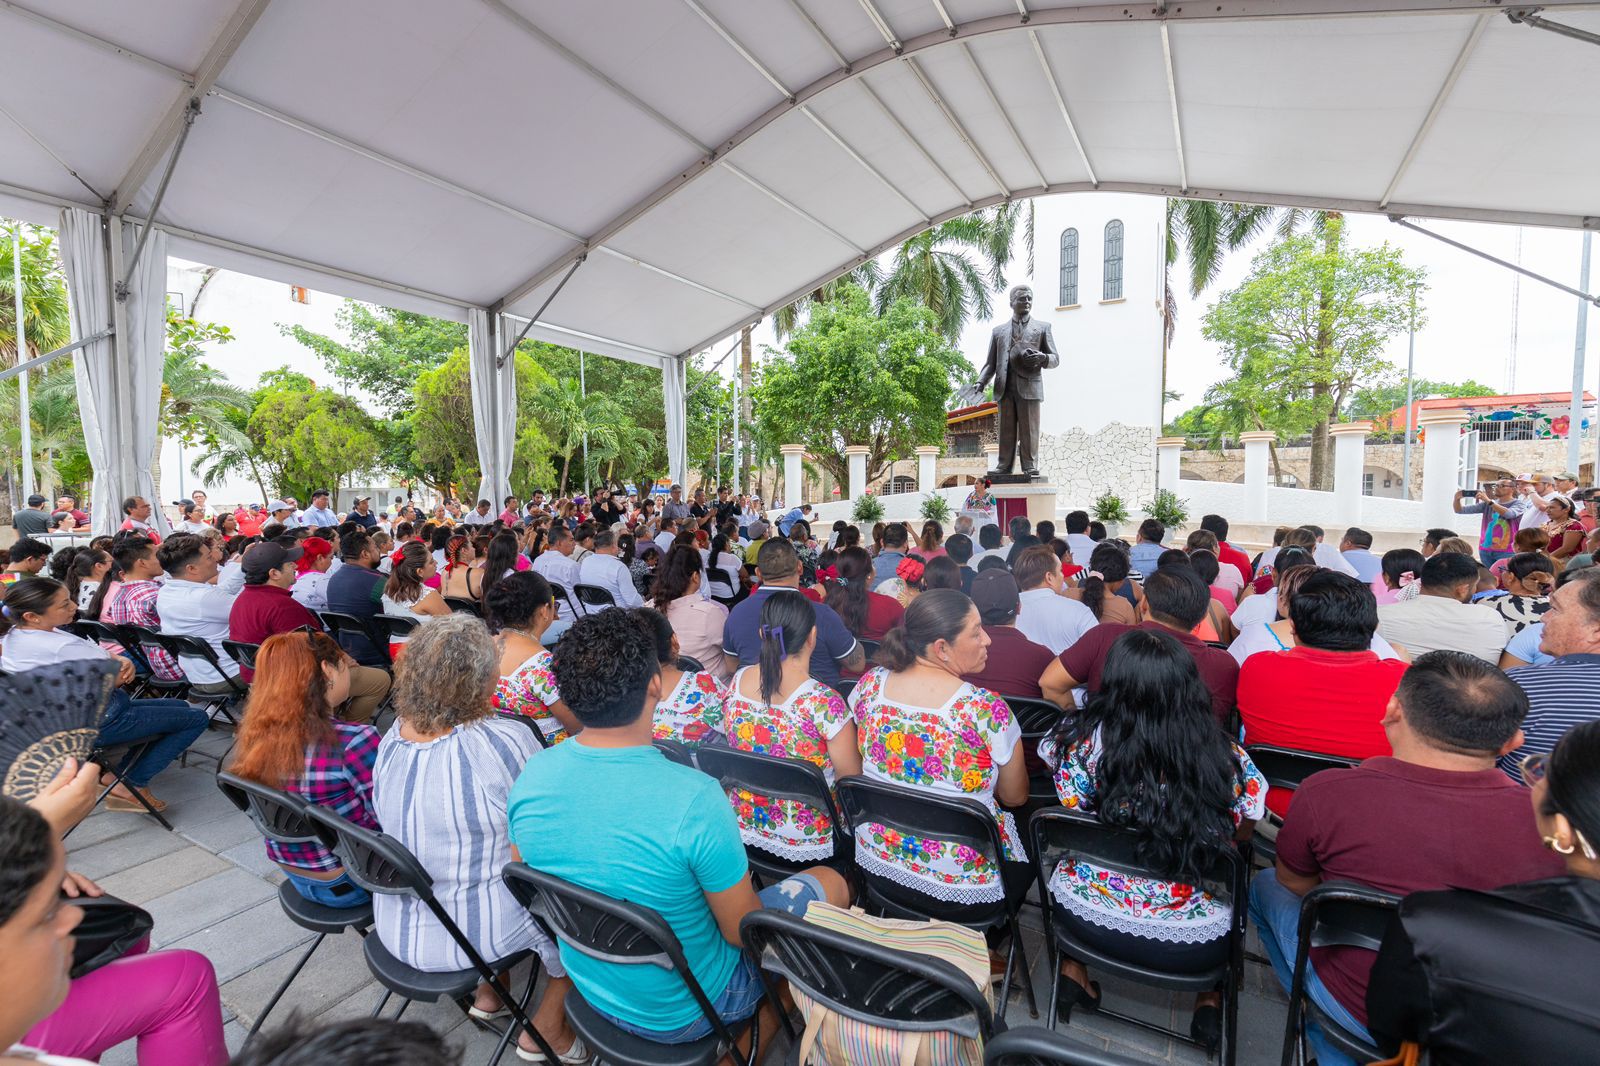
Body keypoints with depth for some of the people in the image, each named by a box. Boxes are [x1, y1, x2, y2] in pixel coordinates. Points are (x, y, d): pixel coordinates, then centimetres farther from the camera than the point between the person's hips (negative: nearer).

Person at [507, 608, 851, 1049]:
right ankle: (745, 1048, 22)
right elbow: (744, 931, -22)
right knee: (831, 883, 10)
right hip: (685, 1012, -6)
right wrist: (728, 875, 0)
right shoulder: (695, 799, -37)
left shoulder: (531, 777, -18)